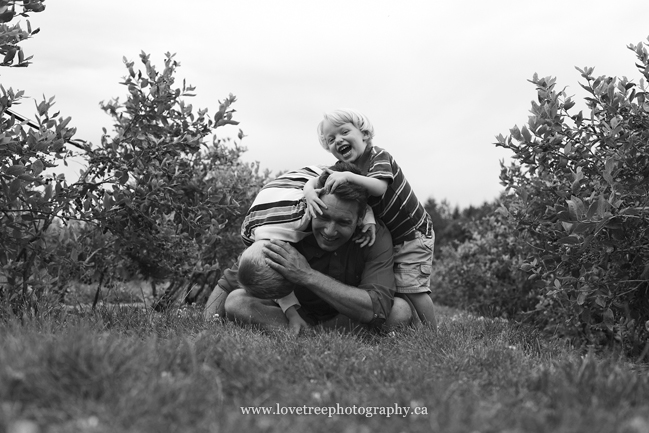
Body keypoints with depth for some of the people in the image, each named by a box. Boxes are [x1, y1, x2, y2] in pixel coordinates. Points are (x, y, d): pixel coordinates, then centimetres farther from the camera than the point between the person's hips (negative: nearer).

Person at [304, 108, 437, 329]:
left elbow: (380, 188, -38)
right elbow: (313, 180, -16)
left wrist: (349, 176, -52)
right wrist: (309, 191, -39)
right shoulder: (341, 170, -2)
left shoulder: (379, 157, -20)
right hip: (384, 238, 7)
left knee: (410, 286, -11)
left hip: (413, 234, -7)